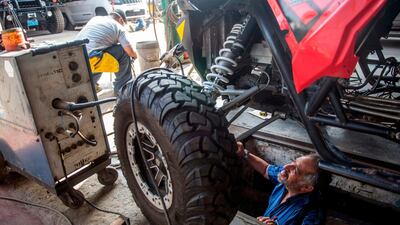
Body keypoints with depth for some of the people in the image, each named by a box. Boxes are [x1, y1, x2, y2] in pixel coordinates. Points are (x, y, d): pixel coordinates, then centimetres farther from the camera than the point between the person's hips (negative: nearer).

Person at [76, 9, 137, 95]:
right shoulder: (119, 27, 6)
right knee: (124, 51, 8)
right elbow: (130, 51, -2)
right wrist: (135, 56, 22)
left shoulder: (95, 18, 24)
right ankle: (122, 87, 14)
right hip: (90, 61, -7)